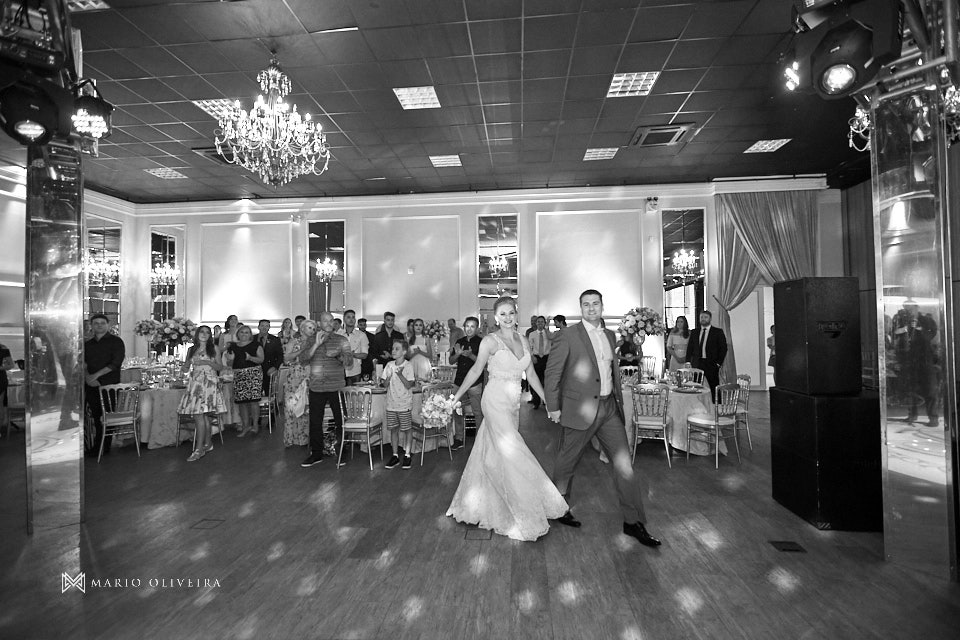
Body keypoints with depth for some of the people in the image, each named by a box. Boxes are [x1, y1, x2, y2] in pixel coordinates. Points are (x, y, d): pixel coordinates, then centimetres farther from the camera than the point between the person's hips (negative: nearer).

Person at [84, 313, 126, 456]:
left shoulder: (116, 342, 0)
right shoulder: (88, 344, 16)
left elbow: (116, 363, -9)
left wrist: (96, 375, -14)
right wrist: (87, 377, -7)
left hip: (109, 385, -4)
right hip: (91, 385, 4)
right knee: (96, 416, 5)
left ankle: (105, 447, 4)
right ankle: (98, 446, 15)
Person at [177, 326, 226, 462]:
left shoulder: (214, 348, 6)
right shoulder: (191, 349, 14)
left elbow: (220, 367, 5)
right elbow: (185, 368, 16)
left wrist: (208, 363, -10)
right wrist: (188, 362, -4)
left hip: (209, 383, -3)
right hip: (195, 383, 4)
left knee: (199, 415, -10)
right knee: (202, 416, 1)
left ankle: (199, 449, -6)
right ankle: (208, 444, 16)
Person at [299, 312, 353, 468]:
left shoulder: (341, 340, 5)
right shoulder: (312, 341, 11)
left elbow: (349, 361, -2)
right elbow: (302, 359, -4)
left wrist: (338, 355, -21)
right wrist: (316, 344, -13)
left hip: (336, 387, -2)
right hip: (316, 387, 2)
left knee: (340, 420, 3)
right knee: (315, 422, 7)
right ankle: (316, 453, 20)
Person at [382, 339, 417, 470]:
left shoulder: (408, 366, -9)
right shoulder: (389, 365, 4)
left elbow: (408, 385, -13)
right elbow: (385, 385, 4)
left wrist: (400, 374, -24)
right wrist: (388, 377, -16)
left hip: (405, 404, -4)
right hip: (391, 403, 4)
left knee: (406, 429, 4)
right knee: (393, 429, 9)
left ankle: (407, 454, 17)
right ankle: (395, 455, 20)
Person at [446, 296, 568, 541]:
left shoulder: (523, 341, 8)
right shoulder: (490, 341, -8)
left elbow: (531, 374, 11)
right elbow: (476, 370, -3)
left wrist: (548, 400, 10)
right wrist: (456, 397, -5)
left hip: (514, 402, 6)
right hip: (496, 401, -6)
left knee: (494, 453, 15)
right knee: (511, 453, -4)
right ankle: (524, 516, 8)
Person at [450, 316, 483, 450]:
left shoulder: (481, 342, -2)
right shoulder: (459, 342, 13)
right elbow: (451, 361, 13)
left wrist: (470, 355, -24)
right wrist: (457, 354, -8)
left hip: (475, 382, -5)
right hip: (459, 380, 5)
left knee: (478, 411, -2)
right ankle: (458, 439, 18)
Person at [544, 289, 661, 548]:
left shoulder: (609, 335, 11)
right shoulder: (569, 336, -9)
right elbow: (552, 372, -9)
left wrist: (619, 399, 17)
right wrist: (553, 407, -9)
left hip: (609, 408, 6)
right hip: (580, 409, -5)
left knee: (624, 464, 4)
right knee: (567, 462, 10)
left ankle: (633, 522, 16)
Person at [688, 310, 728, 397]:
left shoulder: (718, 332, 3)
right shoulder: (694, 332, 13)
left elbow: (723, 348, 0)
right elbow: (689, 348, 14)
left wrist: (719, 363, -7)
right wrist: (688, 362, 4)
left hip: (711, 364, -3)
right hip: (696, 364, 3)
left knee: (714, 388, 0)